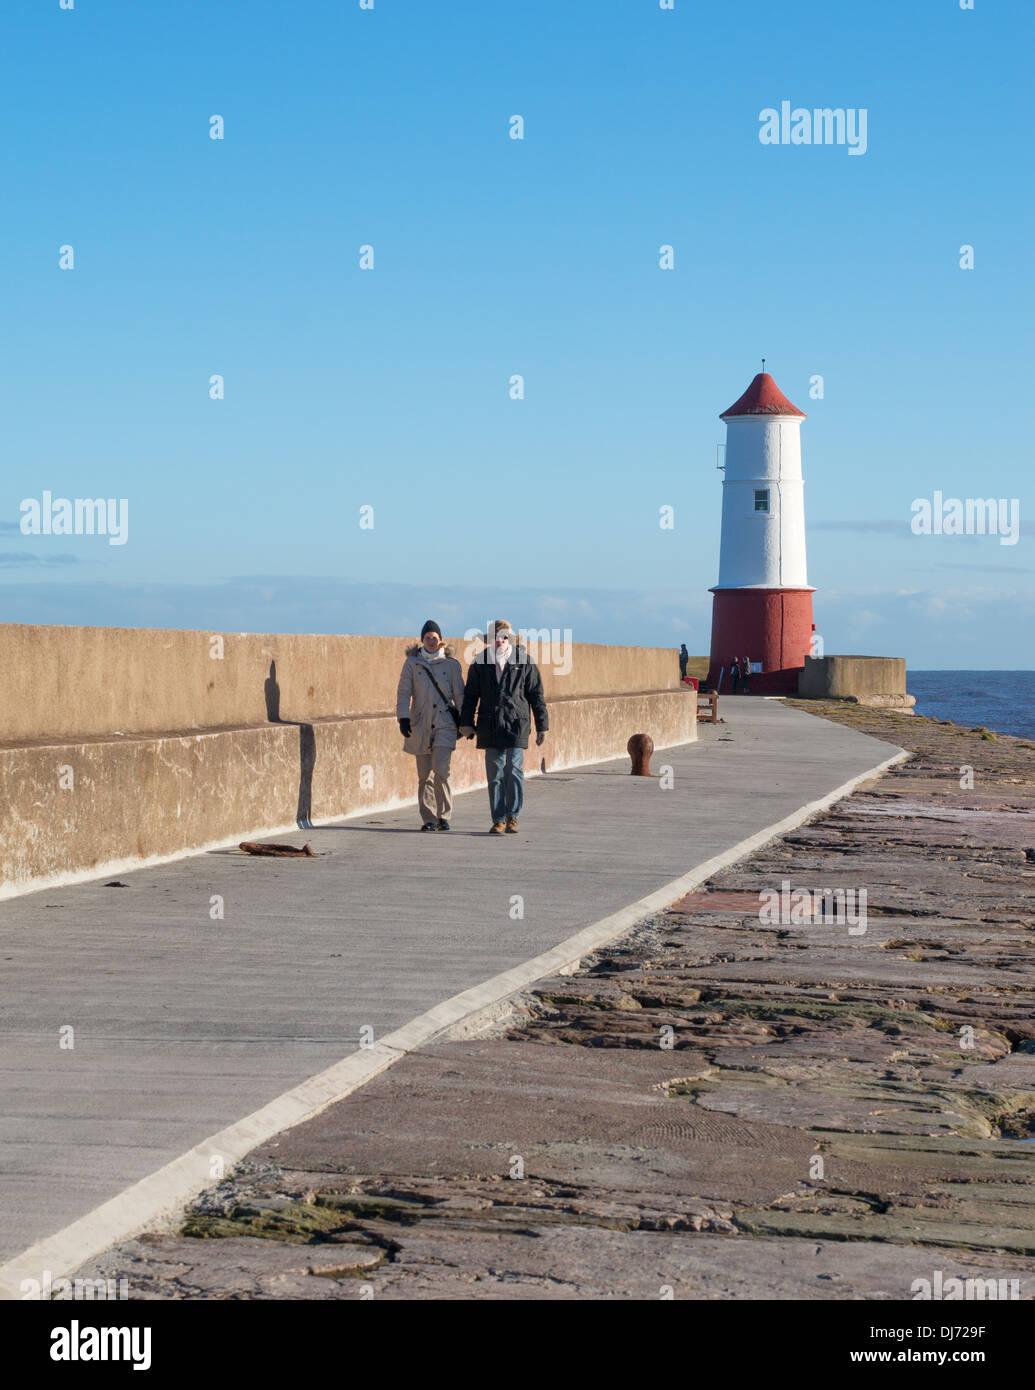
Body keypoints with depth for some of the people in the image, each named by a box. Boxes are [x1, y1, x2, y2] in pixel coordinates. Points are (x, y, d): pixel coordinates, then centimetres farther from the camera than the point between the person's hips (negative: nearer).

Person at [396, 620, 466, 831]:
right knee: (424, 775, 3)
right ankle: (428, 819, 11)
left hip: (445, 724, -1)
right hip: (420, 725, 1)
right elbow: (403, 692, 3)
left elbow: (459, 695, 9)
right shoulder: (412, 663, 5)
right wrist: (403, 717, -9)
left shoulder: (451, 664, 5)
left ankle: (444, 816, -5)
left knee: (441, 770, -15)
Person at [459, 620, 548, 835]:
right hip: (490, 727, 2)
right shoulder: (480, 663, 8)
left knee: (514, 771, -9)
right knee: (495, 775, 2)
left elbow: (536, 695, 5)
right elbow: (470, 694, 12)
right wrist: (467, 723, 5)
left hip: (517, 725, -2)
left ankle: (512, 816, 4)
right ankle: (498, 820, 8)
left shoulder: (525, 662, 3)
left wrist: (541, 726, 4)